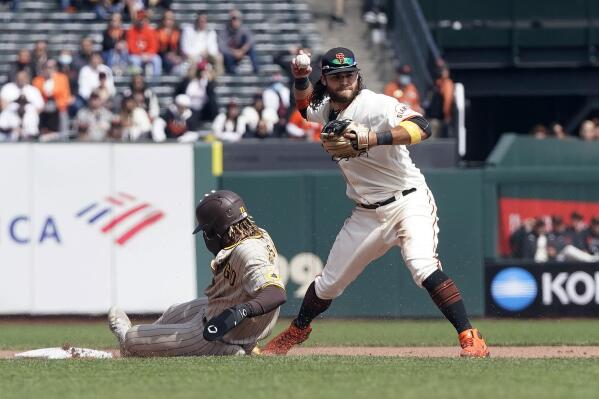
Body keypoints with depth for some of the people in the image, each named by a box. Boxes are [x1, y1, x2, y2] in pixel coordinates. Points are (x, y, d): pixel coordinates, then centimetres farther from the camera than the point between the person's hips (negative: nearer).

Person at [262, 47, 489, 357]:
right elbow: (304, 104, 26)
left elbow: (421, 127, -30)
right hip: (367, 213, 7)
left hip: (408, 201, -7)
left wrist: (374, 139, -44)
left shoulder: (374, 105, -18)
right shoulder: (327, 109, 5)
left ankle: (471, 340, -31)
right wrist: (300, 78, 3)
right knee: (328, 284, 15)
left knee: (422, 267, -31)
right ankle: (296, 331, 42)